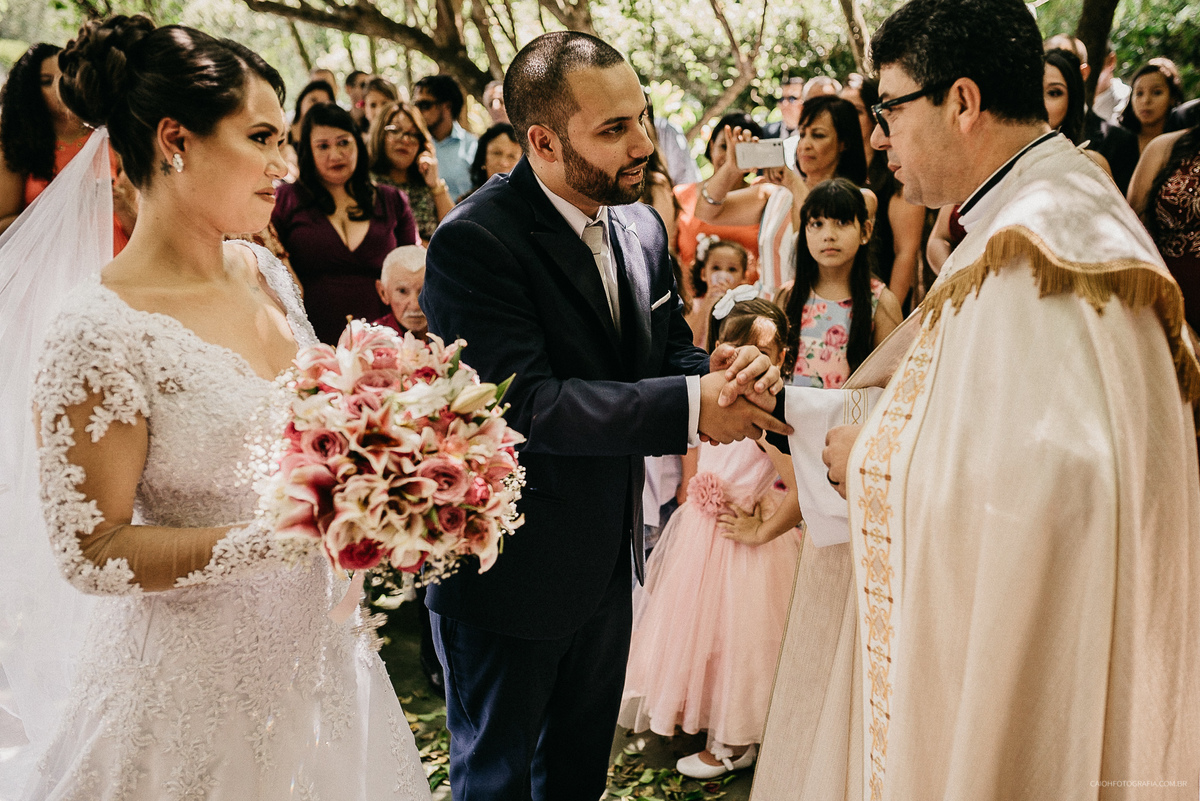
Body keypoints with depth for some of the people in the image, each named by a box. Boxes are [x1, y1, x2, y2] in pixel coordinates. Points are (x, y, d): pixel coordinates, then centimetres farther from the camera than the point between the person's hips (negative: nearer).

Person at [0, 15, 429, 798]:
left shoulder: (268, 274, 0)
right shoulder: (102, 334, -22)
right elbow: (92, 550, -18)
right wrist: (274, 540, -27)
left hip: (315, 642, 7)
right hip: (202, 677, -7)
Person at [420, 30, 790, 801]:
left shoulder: (641, 225, 0)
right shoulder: (473, 242, -24)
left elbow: (670, 348, 5)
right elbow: (527, 403, -30)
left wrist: (723, 370, -19)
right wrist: (691, 407, -35)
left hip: (607, 556, 7)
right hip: (510, 570, -7)